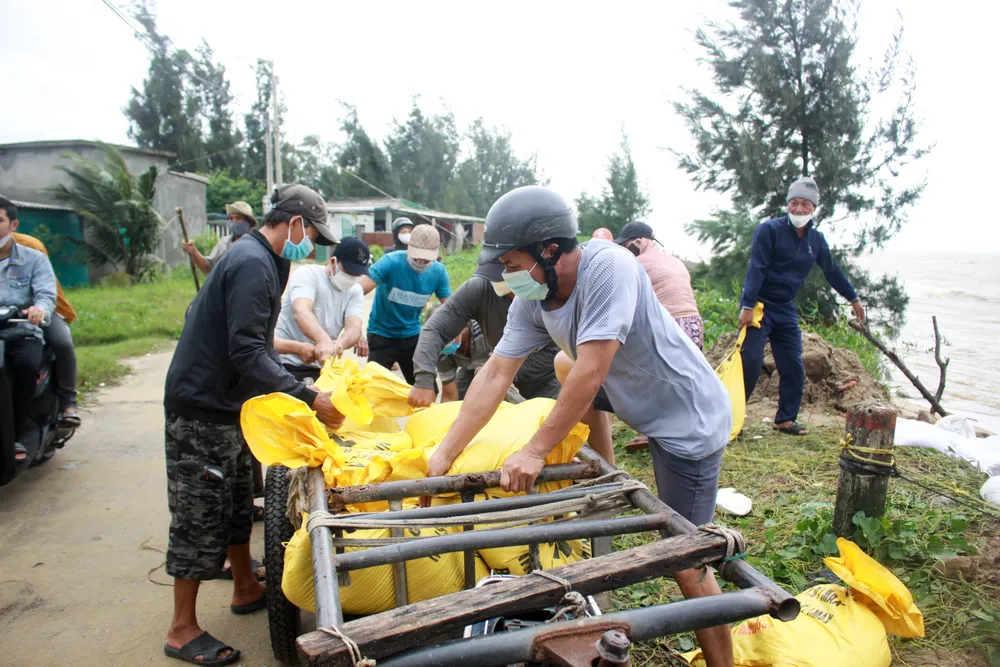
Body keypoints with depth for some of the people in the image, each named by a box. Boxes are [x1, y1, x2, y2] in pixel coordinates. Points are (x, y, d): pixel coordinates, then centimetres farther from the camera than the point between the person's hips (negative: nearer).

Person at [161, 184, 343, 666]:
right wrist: (310, 399, -29)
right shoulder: (253, 264, -21)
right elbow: (246, 354, -28)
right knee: (200, 516, 1)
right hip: (202, 410, -10)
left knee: (236, 504, 20)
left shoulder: (257, 258, 11)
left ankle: (246, 589, 37)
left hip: (225, 407, 10)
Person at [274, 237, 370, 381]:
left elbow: (354, 328, -14)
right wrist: (324, 340, -49)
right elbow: (301, 312, -30)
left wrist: (339, 343, -38)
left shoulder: (355, 291, 3)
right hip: (286, 364, -5)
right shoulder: (307, 274, -10)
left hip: (320, 367, 5)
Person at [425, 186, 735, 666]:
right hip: (636, 397, 8)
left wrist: (534, 452, -23)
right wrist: (444, 454, -9)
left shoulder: (608, 266, -30)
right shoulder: (531, 301, -7)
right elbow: (494, 376, -8)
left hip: (689, 420, -8)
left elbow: (589, 375, -32)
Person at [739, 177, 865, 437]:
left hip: (786, 309, 6)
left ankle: (786, 419, 18)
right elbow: (756, 269, -18)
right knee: (750, 362, -12)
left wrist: (853, 298, 29)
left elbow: (832, 271, 21)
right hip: (758, 306, -6)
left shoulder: (816, 239, 7)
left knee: (794, 367, 5)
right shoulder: (769, 229, -11)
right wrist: (747, 306, -24)